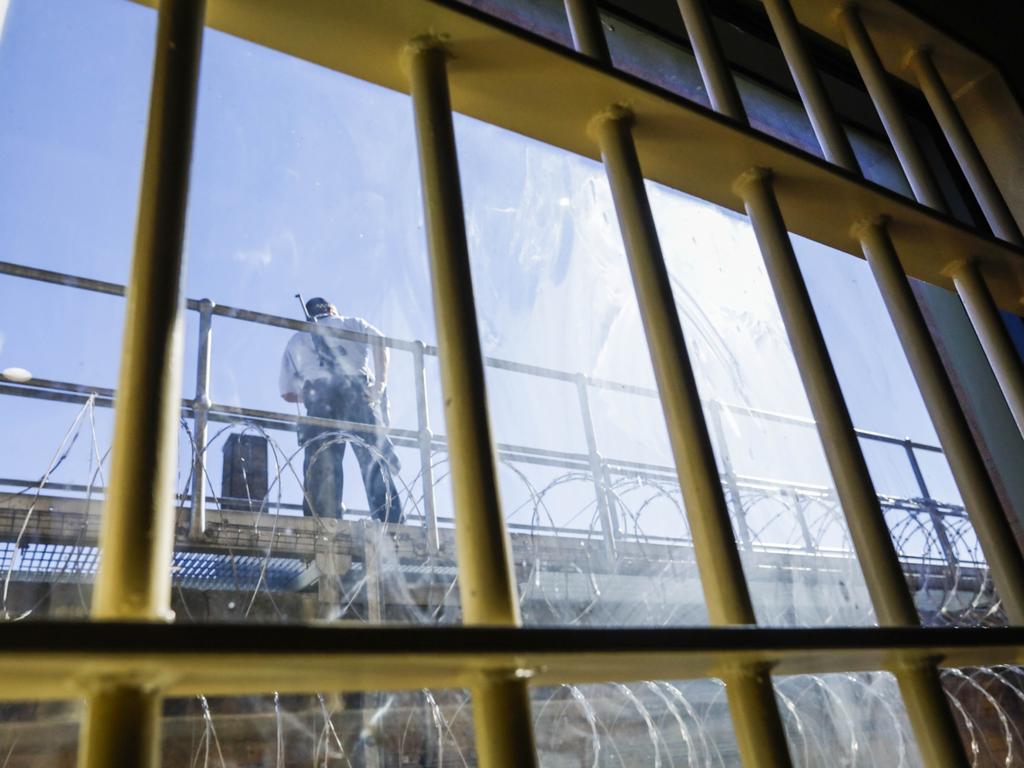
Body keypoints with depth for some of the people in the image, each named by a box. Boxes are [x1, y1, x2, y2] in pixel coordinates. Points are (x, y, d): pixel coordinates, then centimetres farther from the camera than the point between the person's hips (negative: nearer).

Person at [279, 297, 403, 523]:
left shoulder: (295, 342, 29)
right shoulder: (352, 323, 24)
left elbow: (288, 393, 19)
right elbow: (379, 341, 2)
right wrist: (380, 382, -4)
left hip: (320, 401, 1)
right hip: (358, 392, -1)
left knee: (321, 471, -2)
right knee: (377, 462, -3)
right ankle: (392, 526, -11)